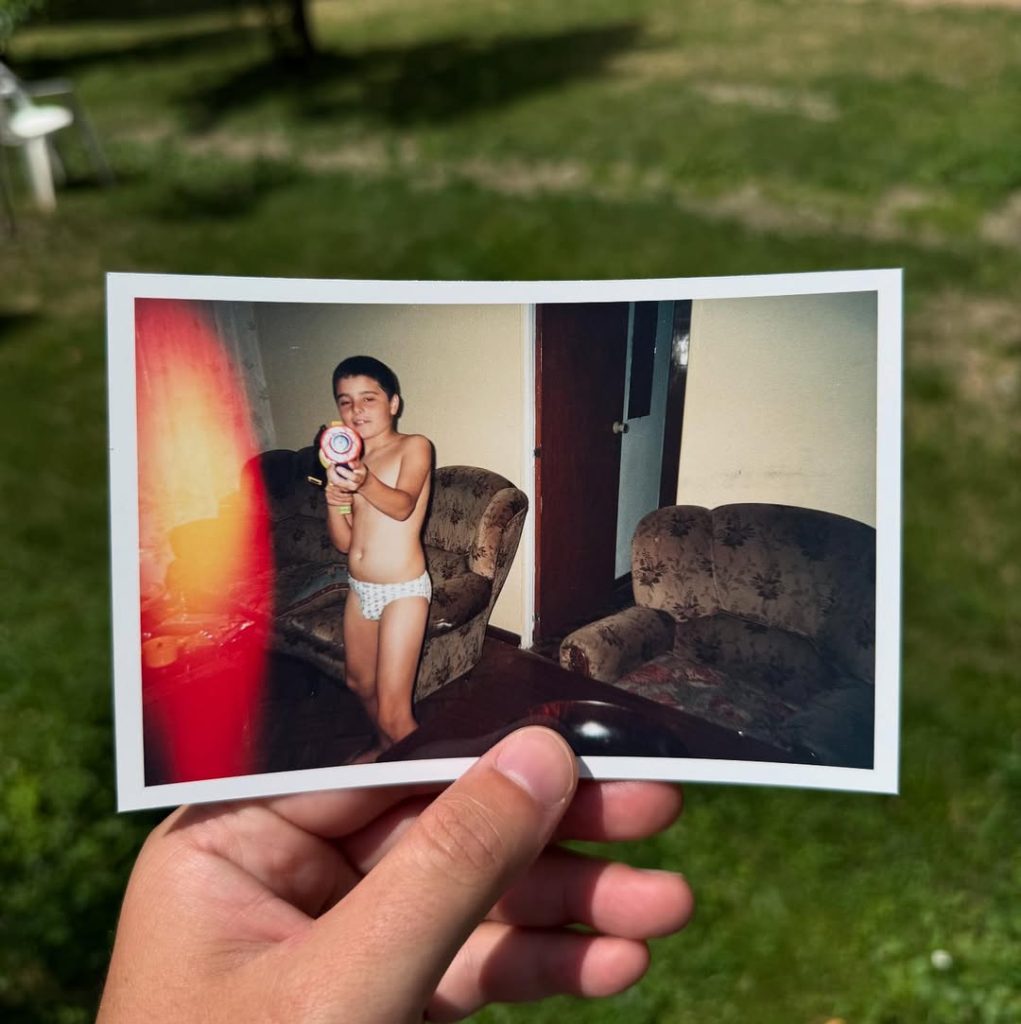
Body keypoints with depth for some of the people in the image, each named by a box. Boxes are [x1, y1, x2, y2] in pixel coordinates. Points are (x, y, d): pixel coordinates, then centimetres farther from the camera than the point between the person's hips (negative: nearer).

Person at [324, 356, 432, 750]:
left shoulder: (414, 447, -9)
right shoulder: (349, 459, 7)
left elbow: (402, 506, -28)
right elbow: (344, 542, 5)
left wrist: (364, 482, -47)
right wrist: (335, 502, -14)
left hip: (402, 591, -7)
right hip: (360, 589, 8)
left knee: (393, 713, -8)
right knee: (360, 682, 27)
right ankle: (386, 749, 52)